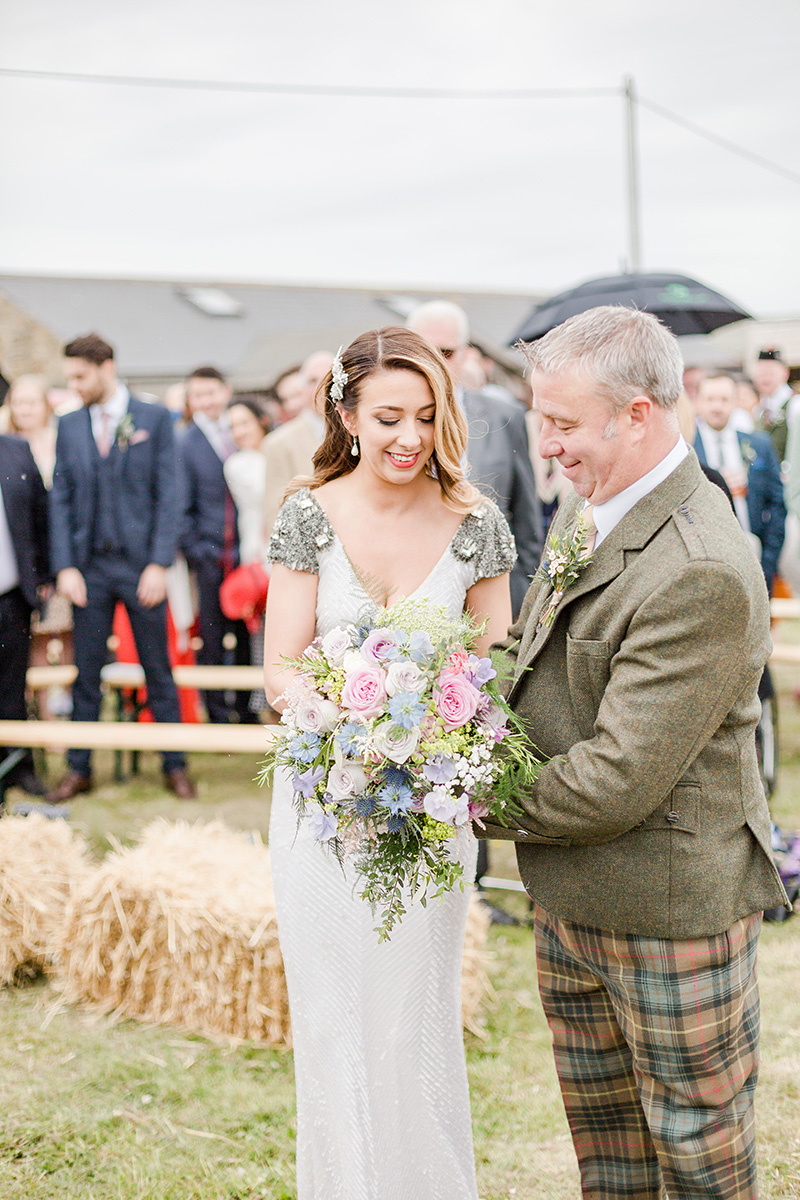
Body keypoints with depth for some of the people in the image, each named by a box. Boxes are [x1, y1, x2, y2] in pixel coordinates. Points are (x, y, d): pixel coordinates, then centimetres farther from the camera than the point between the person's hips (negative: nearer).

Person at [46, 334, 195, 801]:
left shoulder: (154, 419, -1)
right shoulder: (70, 426, 8)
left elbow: (168, 495, -4)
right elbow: (61, 499, 7)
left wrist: (159, 564, -12)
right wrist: (65, 566, -3)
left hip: (141, 565, -2)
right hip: (90, 567, 3)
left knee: (159, 672, 5)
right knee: (86, 674, 7)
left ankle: (175, 767, 14)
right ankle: (79, 769, 16)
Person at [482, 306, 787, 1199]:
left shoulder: (700, 573, -29)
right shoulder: (585, 507, 2)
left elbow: (619, 780, -28)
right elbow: (530, 650, 17)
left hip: (668, 915, -9)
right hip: (570, 895, 9)